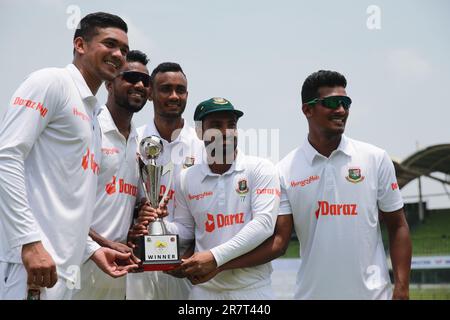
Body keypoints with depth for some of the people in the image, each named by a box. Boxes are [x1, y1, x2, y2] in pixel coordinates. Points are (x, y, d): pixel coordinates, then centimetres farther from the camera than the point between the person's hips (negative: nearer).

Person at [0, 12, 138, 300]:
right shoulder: (52, 81, -2)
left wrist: (90, 248, 16)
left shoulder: (91, 118, 24)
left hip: (63, 270, 9)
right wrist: (30, 241, -21)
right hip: (28, 263, -9)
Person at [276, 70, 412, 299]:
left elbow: (397, 228, 5)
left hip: (372, 292, 0)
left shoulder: (376, 159, 1)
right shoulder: (285, 171, -1)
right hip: (312, 292, 0)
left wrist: (402, 289, -2)